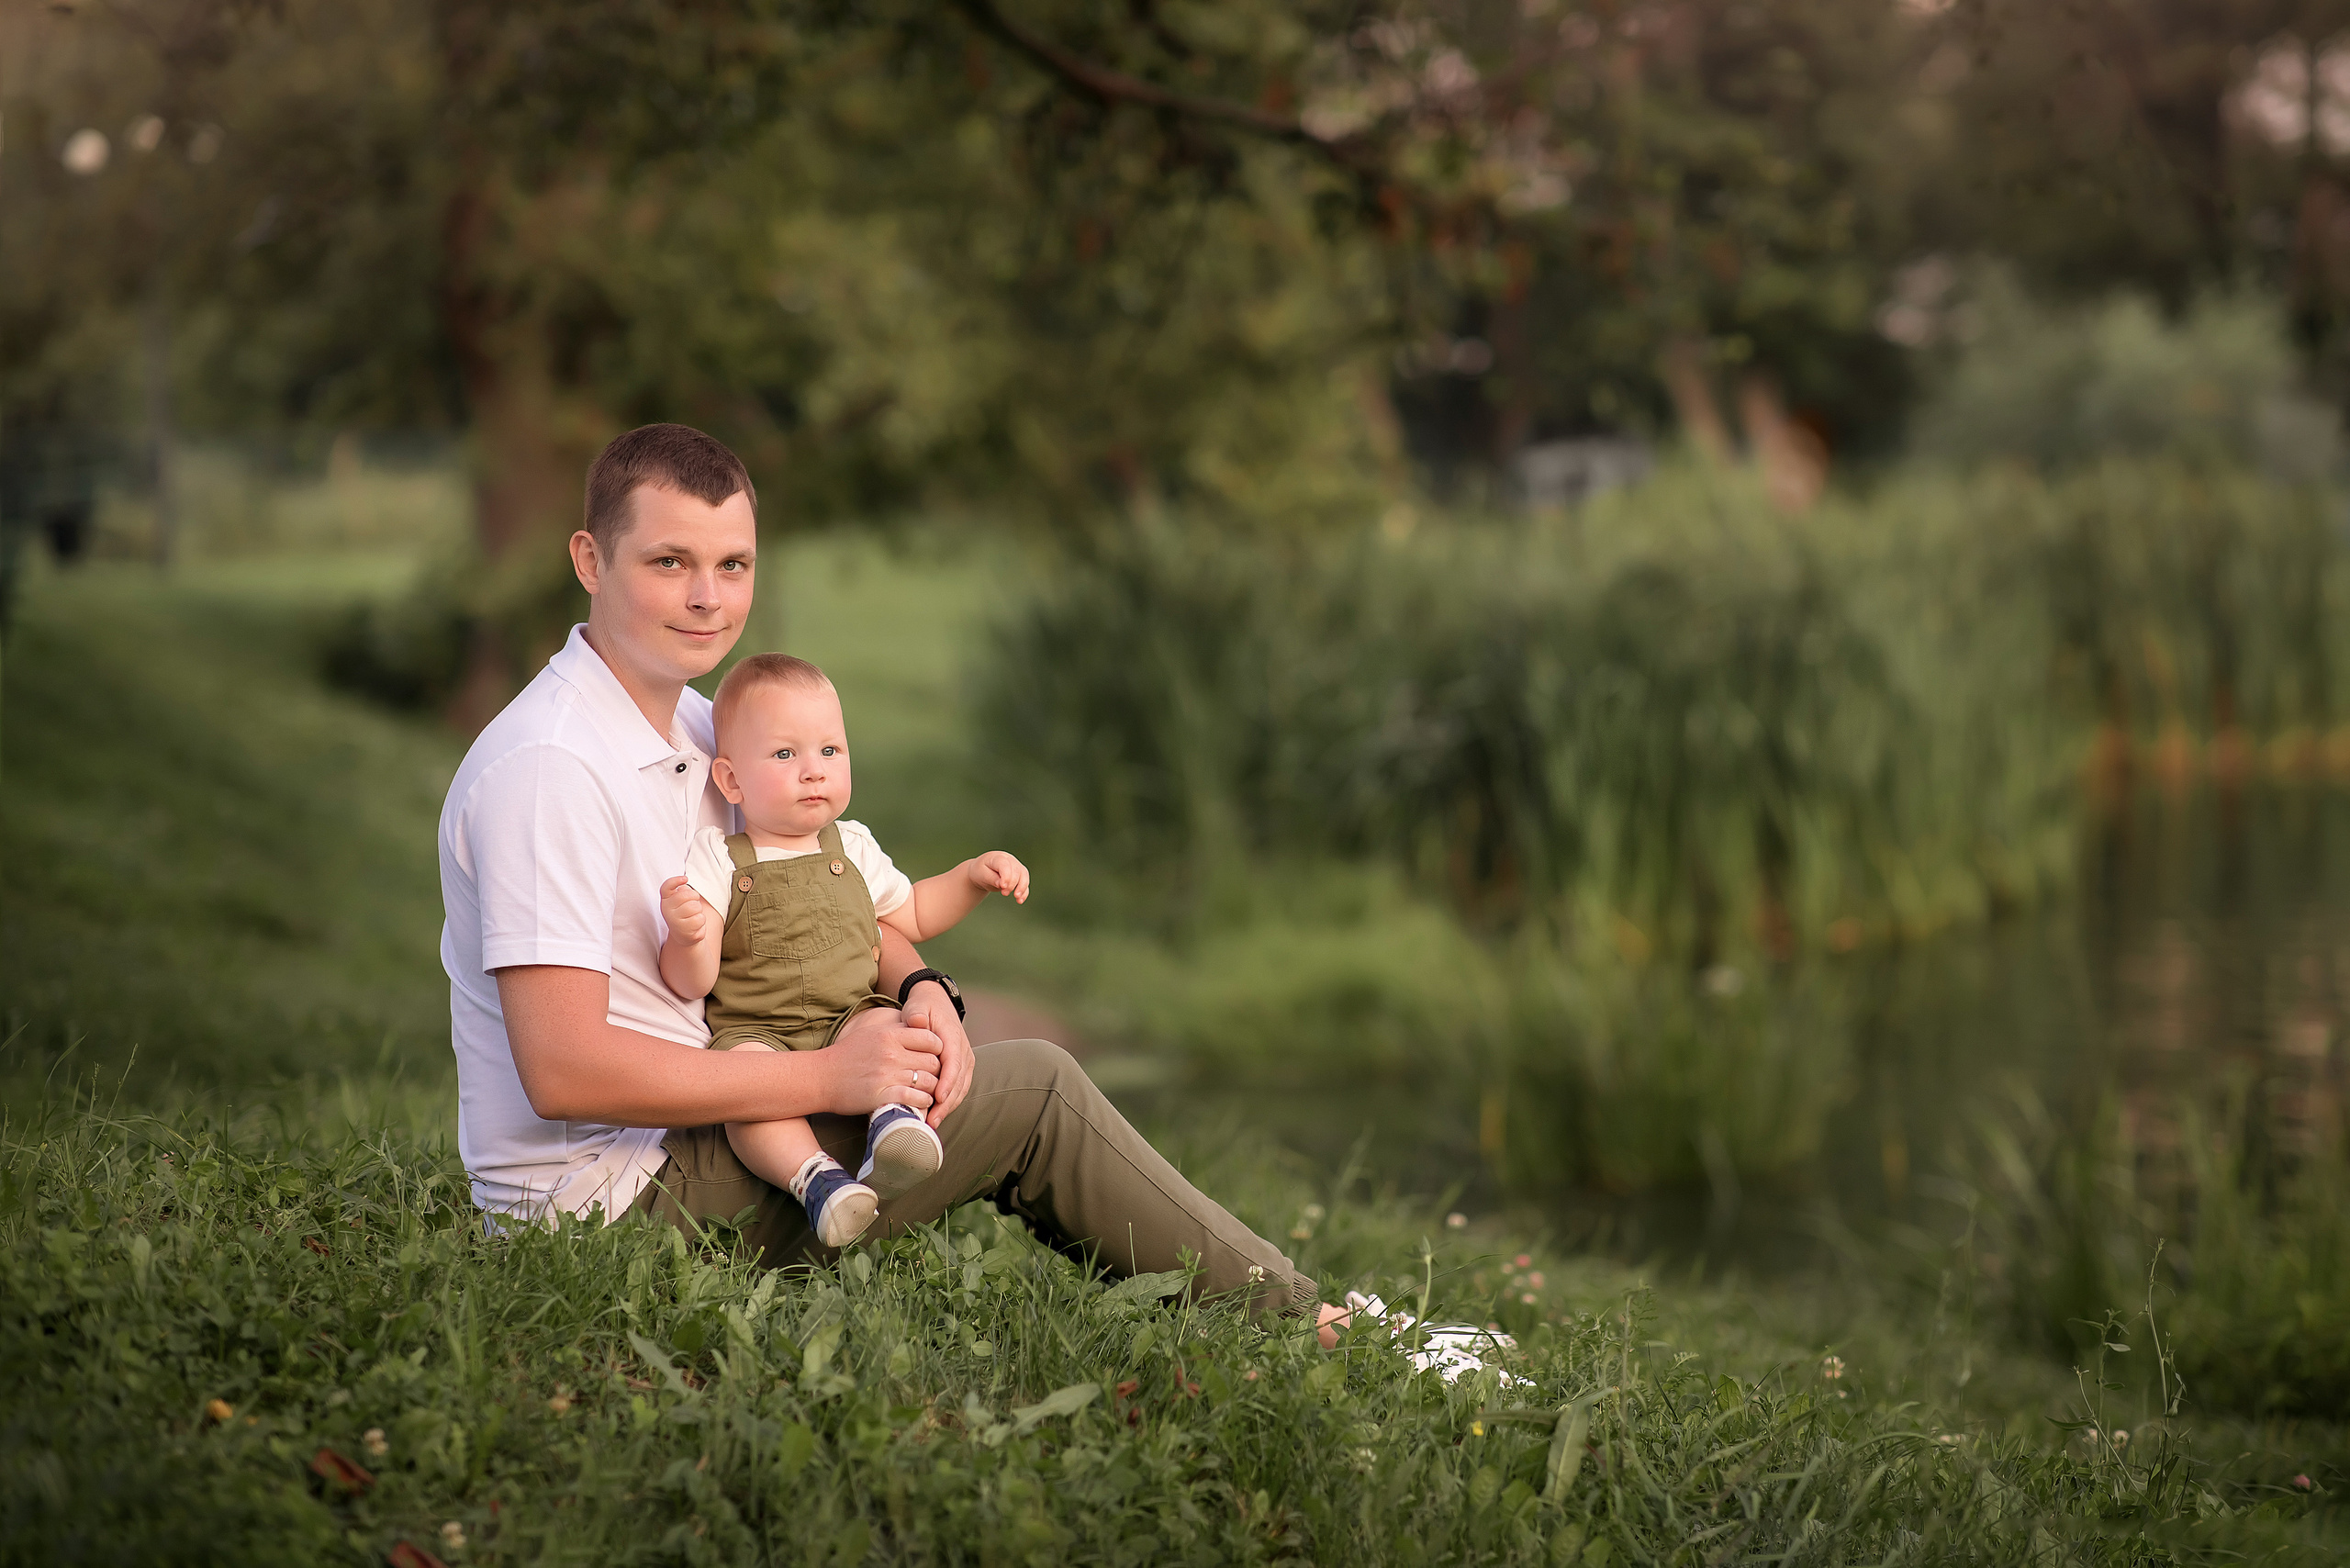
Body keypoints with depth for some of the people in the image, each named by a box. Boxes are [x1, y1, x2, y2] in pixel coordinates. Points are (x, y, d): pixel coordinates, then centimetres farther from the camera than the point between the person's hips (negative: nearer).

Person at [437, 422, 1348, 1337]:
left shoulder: (695, 727, 9)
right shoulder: (547, 768, -21)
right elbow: (562, 1071, -28)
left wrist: (918, 986, -7)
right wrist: (827, 1078, -22)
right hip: (616, 1195, -10)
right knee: (1034, 1091, -7)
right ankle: (1298, 1322, 6)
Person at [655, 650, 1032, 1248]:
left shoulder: (852, 848, 15)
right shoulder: (715, 860, 0)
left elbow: (909, 916, 34)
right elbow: (691, 983, -7)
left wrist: (973, 876, 19)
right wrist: (687, 934, -29)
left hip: (849, 1019, 4)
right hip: (751, 1032, -4)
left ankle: (895, 1118, -38)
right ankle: (814, 1177, -44)